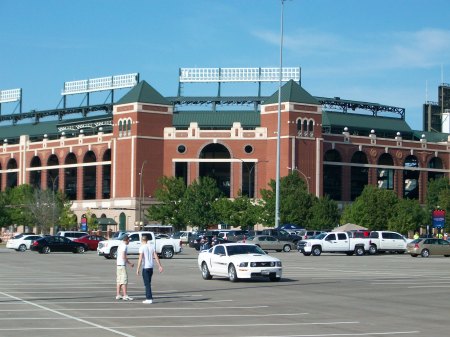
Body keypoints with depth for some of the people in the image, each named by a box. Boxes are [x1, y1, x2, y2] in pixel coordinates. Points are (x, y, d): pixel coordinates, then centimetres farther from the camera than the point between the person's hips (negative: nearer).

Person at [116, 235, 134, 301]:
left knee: (119, 280, 11)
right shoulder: (124, 246, -13)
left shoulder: (120, 245, 16)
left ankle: (118, 295, 13)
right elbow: (123, 257, -20)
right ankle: (125, 295, -11)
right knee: (124, 280, -9)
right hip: (122, 265, -10)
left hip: (118, 264, 10)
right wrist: (130, 263, -13)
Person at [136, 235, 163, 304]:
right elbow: (156, 257, 5)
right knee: (148, 283, 16)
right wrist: (160, 266, 8)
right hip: (151, 267, 6)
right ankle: (148, 297, 20)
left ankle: (149, 299, -9)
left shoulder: (142, 247, -9)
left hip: (145, 267, -6)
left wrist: (138, 269, -14)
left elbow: (140, 259, -15)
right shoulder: (151, 246, 7)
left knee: (147, 283, -5)